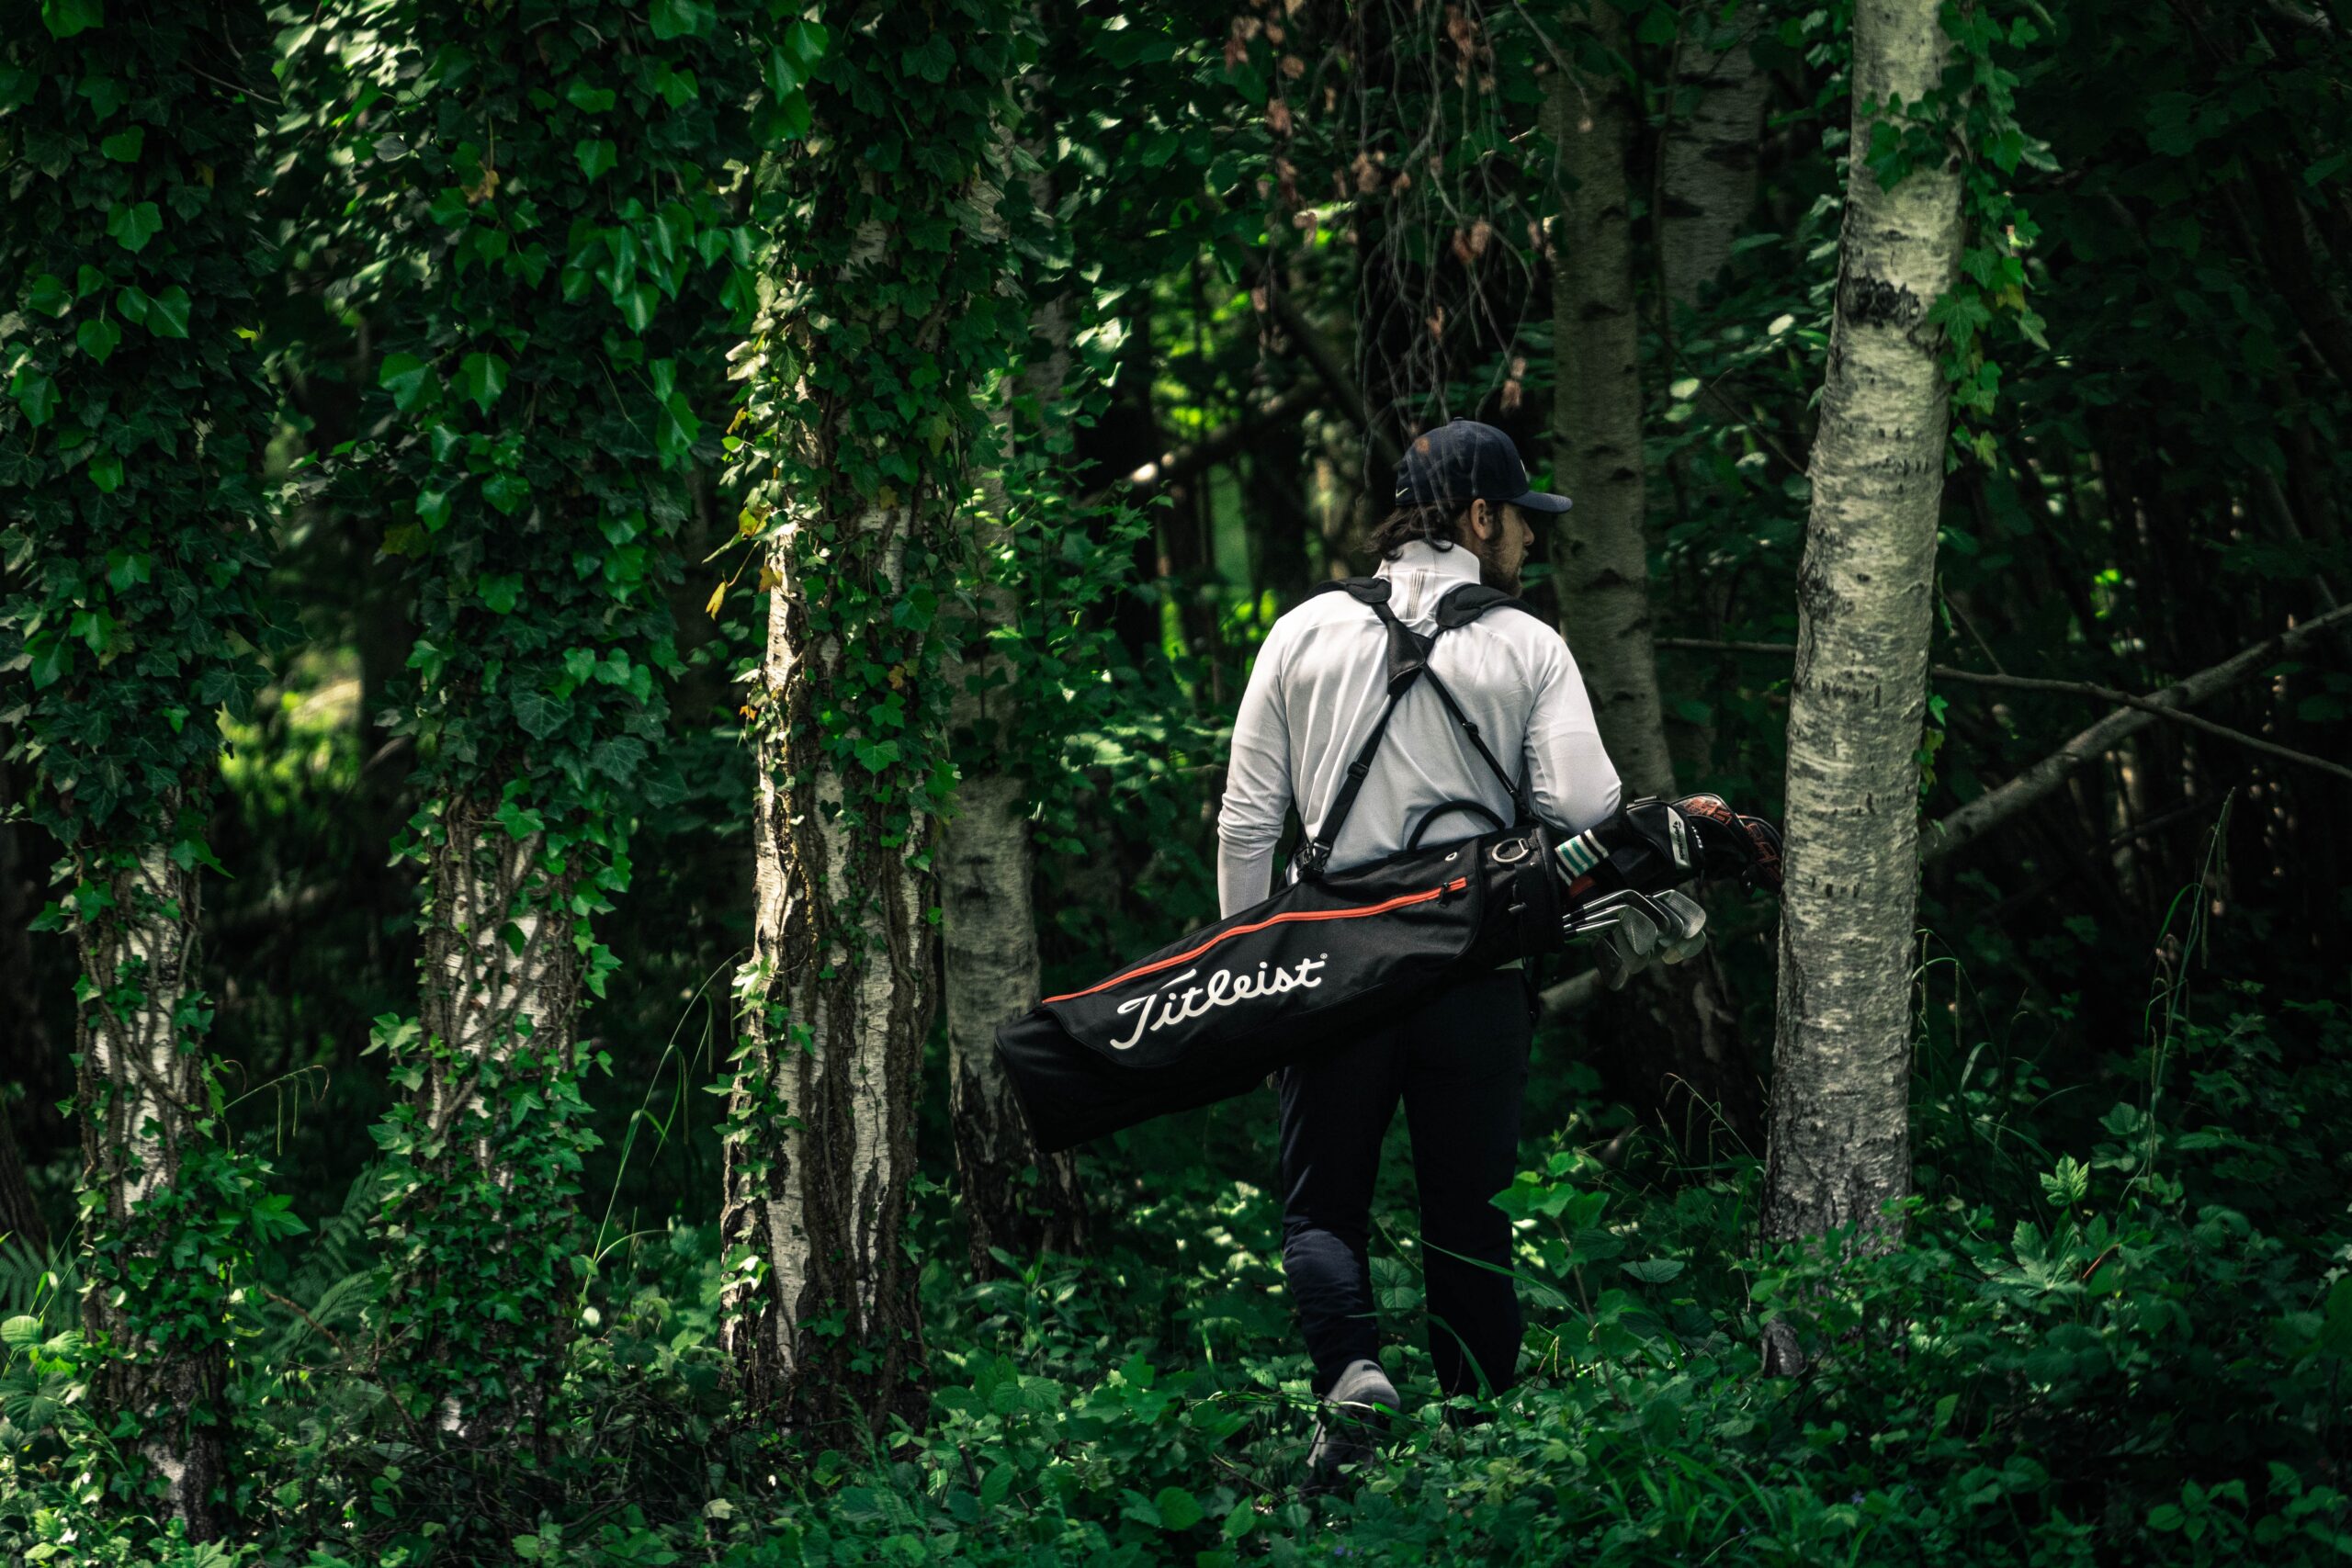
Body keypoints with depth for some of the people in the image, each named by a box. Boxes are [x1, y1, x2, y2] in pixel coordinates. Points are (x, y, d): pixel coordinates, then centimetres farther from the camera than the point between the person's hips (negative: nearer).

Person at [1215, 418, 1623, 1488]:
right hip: (1474, 968, -1)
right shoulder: (1526, 647, -1)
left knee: (1321, 1203, 9)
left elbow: (1246, 822, 5)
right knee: (1465, 1206, 11)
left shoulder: (1305, 634, 6)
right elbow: (1584, 807, -12)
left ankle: (1350, 1371, -15)